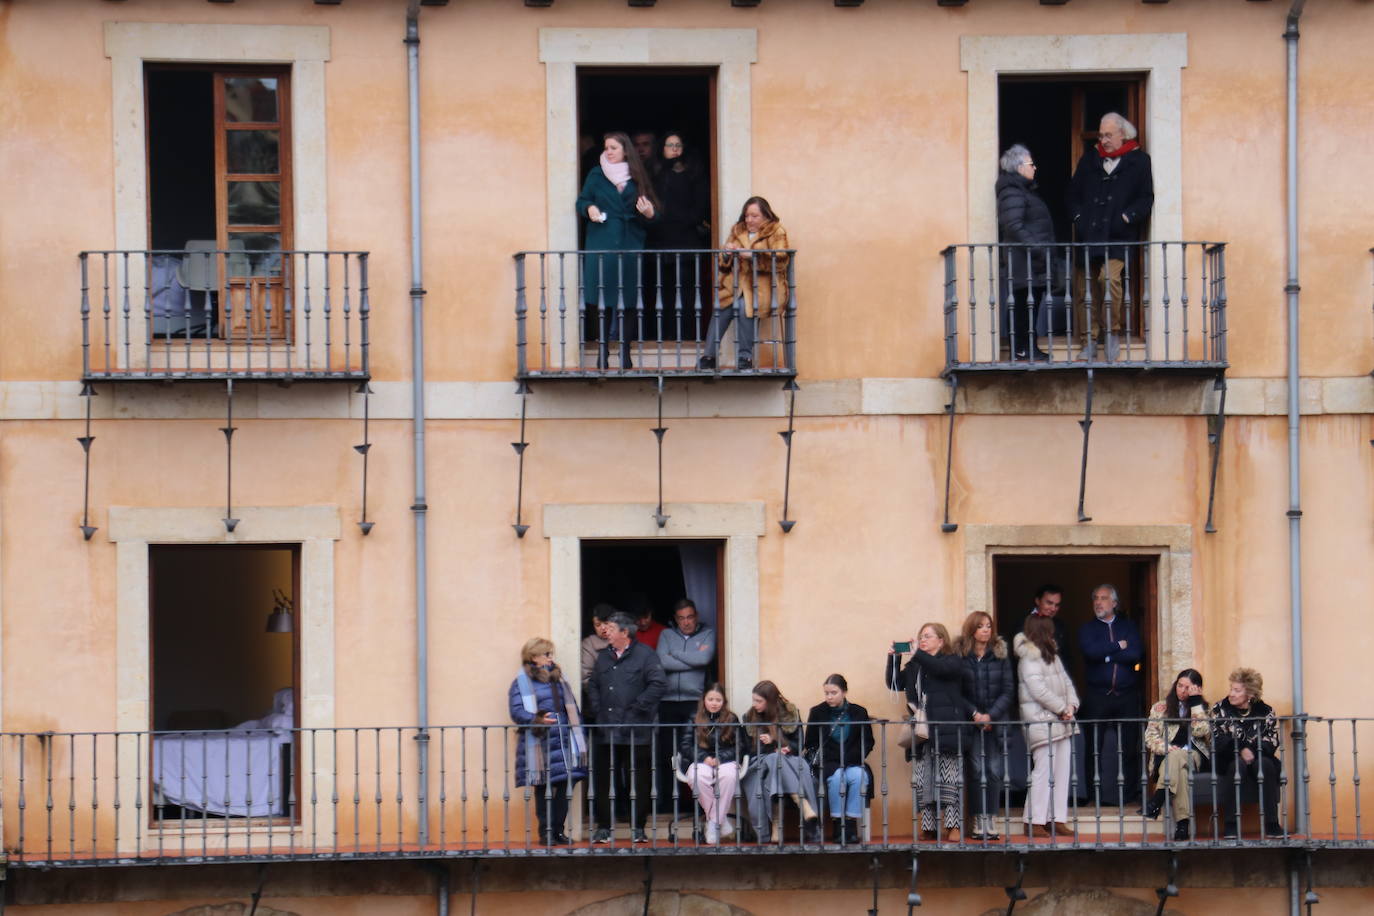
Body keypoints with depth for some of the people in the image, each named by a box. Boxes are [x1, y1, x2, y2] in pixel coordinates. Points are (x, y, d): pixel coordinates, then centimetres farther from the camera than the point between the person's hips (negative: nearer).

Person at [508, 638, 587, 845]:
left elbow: (571, 708, 21)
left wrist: (578, 734, 14)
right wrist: (537, 720, -26)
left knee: (566, 786, 1)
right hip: (540, 743, -5)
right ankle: (545, 833, 5)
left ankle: (558, 830, 10)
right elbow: (517, 711, -10)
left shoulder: (558, 678, 18)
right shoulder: (522, 682, -1)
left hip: (564, 740, 5)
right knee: (543, 789, -2)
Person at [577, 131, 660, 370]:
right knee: (602, 300, -4)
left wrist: (649, 213, -11)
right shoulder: (596, 175, 9)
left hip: (630, 245, 0)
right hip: (601, 245, 0)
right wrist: (589, 208, -11)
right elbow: (582, 201, 11)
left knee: (629, 301, -4)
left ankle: (625, 352, 3)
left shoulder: (636, 178, 9)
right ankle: (603, 352, 2)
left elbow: (651, 209, 12)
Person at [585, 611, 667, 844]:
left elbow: (659, 684, -13)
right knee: (602, 780, 5)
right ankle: (603, 827, 12)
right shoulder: (604, 657, 15)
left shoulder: (645, 655, -5)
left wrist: (637, 708, -14)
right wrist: (596, 709, 6)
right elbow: (593, 685, 22)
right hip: (606, 732, 5)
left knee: (639, 781, 2)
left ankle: (638, 828, 10)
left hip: (636, 733, -5)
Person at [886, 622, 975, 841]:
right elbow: (895, 683, 17)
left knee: (949, 779, -6)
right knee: (922, 781, 1)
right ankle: (928, 828, 3)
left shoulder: (952, 661, 4)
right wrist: (893, 659, 6)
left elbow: (941, 668, -17)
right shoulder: (914, 666, 21)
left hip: (945, 731, -5)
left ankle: (954, 827, -6)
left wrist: (917, 654, -14)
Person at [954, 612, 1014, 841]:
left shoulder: (1000, 654, 4)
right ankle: (978, 822, -1)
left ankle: (992, 821, 0)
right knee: (975, 771, -5)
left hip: (996, 721, 1)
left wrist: (991, 715, -9)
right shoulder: (959, 655, -1)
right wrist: (974, 715, -10)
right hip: (970, 722, -1)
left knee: (995, 771, -4)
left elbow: (1008, 690, 2)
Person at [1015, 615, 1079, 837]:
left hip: (1060, 722, 9)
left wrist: (1071, 705, -1)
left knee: (1062, 770, 6)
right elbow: (1038, 690, -17)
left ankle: (1058, 819, 10)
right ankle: (1035, 821, -6)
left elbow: (1066, 682, 16)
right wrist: (1062, 709, -12)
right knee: (1043, 770, -9)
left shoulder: (1053, 657, 18)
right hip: (1040, 721, -9)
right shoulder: (1029, 659, -10)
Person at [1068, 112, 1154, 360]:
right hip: (1089, 235, 4)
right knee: (1086, 286, 2)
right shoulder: (1089, 159, 16)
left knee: (1109, 277, -24)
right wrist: (1079, 217, 3)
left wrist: (1125, 218, -11)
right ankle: (1090, 341, 10)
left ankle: (1112, 333, -8)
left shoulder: (1139, 161, 5)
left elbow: (1145, 199, 2)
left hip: (1118, 237, -4)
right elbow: (1074, 193, 19)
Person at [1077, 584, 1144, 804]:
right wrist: (1118, 647, -6)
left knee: (1130, 747, 0)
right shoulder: (1087, 629, 9)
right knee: (1093, 748, -1)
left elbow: (1136, 654, -5)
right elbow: (1091, 651, -12)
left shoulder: (1128, 627, 12)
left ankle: (1129, 794, 7)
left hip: (1127, 695, 1)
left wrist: (1106, 654, -7)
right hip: (1097, 695, -1)